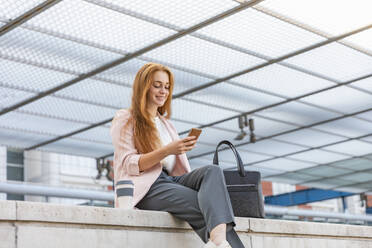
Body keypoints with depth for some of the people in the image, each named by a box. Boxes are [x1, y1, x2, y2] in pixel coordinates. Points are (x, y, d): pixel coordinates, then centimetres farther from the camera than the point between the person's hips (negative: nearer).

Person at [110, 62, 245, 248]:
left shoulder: (167, 124, 31)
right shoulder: (125, 120, 10)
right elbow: (128, 165, -5)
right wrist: (167, 151, -18)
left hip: (172, 181, 5)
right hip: (146, 188, -5)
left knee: (212, 171, -30)